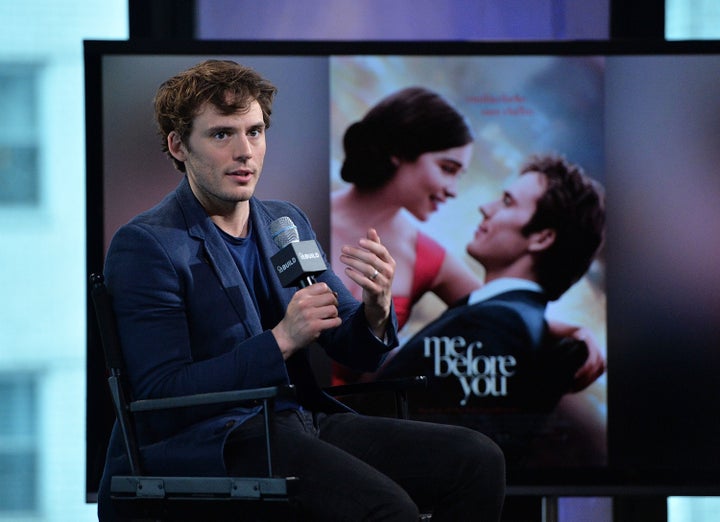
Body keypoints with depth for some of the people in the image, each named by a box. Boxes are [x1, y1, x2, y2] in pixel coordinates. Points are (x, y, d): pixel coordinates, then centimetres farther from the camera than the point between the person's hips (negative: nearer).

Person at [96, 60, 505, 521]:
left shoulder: (288, 222, 16)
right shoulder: (143, 245, -6)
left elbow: (355, 352, 15)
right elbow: (161, 396, -14)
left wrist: (376, 308, -10)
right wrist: (282, 339, -22)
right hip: (204, 444, -8)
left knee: (477, 460, -12)